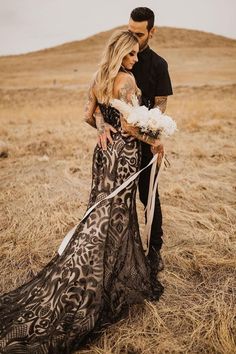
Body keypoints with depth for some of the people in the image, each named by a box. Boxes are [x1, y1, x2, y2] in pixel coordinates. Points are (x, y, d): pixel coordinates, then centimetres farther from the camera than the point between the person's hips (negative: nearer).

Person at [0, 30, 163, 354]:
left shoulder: (98, 79, 9)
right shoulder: (128, 79, -14)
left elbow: (89, 116, 14)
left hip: (104, 149, 8)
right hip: (124, 152, -7)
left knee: (101, 211, 15)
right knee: (113, 215, 0)